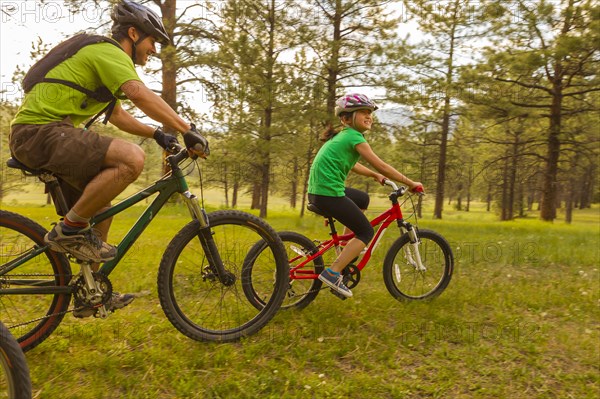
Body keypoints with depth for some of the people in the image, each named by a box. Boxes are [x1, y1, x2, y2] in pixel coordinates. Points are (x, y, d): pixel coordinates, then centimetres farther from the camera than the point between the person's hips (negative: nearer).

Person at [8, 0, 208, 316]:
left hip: (36, 135, 11)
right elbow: (141, 95, -26)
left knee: (101, 207, 13)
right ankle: (69, 230, -13)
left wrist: (157, 134, 14)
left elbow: (118, 116, 28)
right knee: (132, 158, -29)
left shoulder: (103, 57, 25)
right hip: (41, 130, -11)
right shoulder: (111, 53, -7)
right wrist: (188, 130, -26)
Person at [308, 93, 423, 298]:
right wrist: (411, 183, -2)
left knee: (363, 199, 30)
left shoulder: (342, 136, 18)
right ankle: (332, 273, -5)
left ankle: (347, 249, 29)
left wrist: (374, 175, 31)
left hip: (317, 190, 10)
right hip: (329, 194, -9)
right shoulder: (355, 137, -9)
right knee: (366, 232, 3)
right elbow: (382, 167, -10)